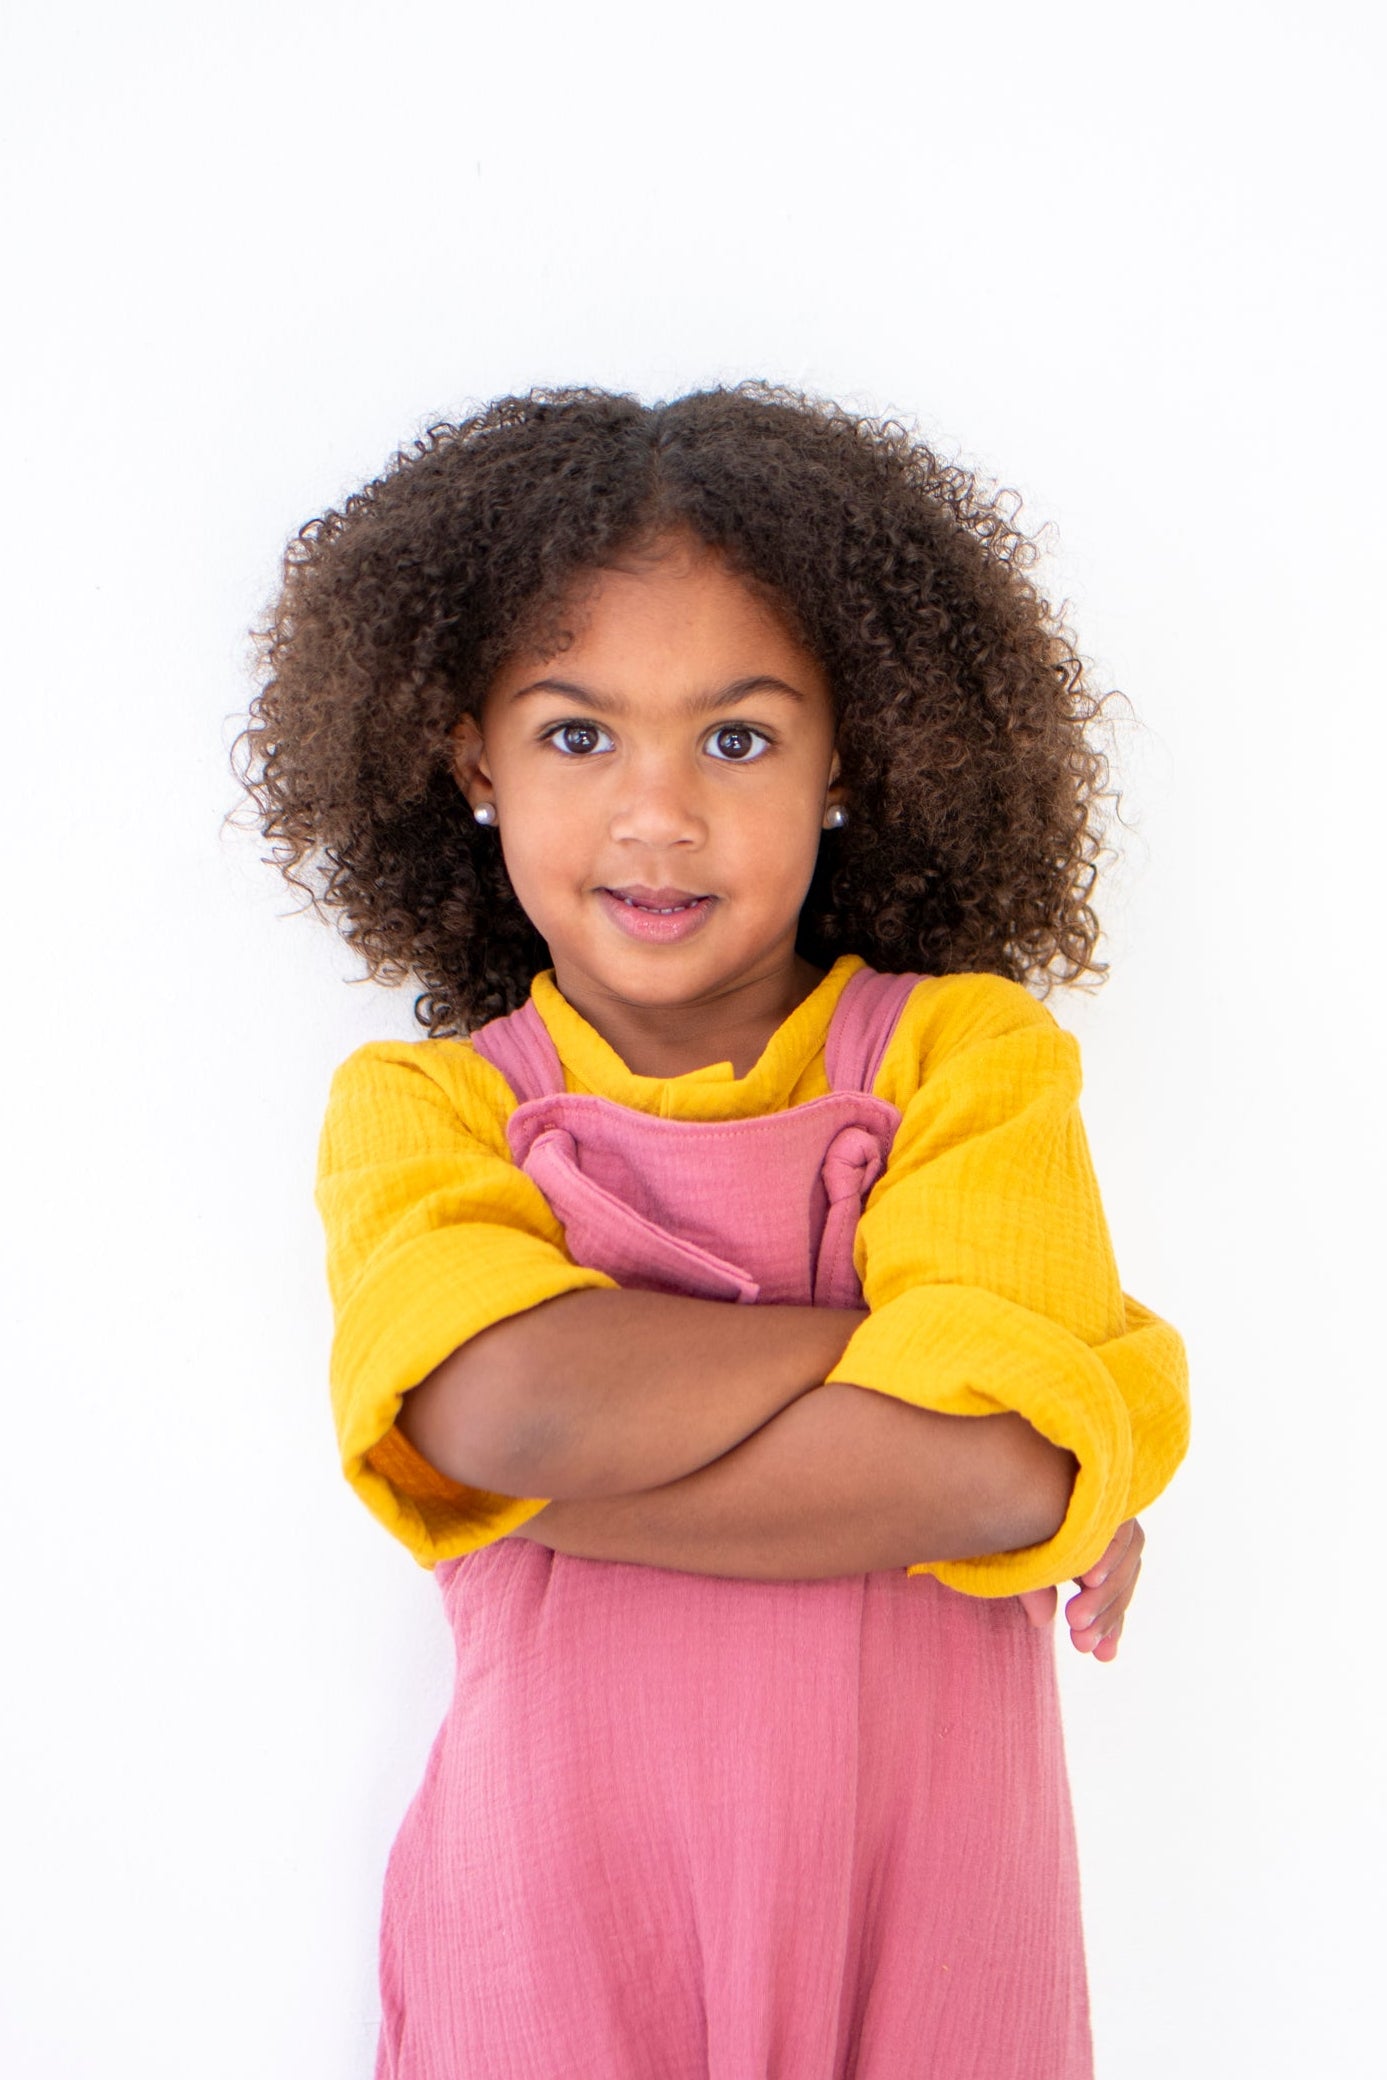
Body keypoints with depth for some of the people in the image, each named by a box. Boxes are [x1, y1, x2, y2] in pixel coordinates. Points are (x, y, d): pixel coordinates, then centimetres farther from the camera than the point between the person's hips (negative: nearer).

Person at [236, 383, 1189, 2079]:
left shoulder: (971, 1052, -6)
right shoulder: (418, 1108, -4)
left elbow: (999, 1462, -21)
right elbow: (504, 1408, -25)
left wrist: (569, 1466, -20)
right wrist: (887, 1326, -17)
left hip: (921, 1907, 1)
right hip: (553, 1922, 0)